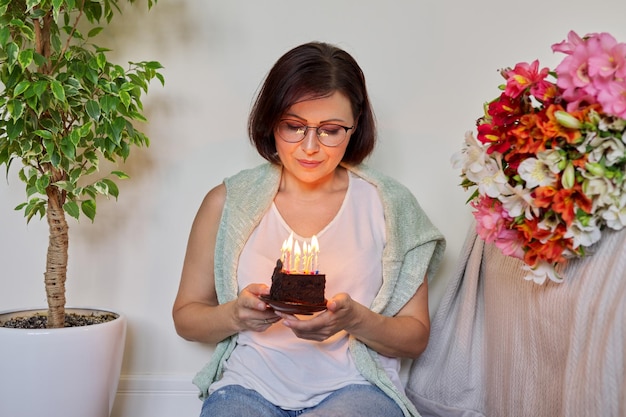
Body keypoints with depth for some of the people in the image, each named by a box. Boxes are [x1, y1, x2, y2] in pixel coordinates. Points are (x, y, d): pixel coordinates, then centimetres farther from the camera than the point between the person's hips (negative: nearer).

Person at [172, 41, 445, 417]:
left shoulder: (389, 203, 3)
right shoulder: (227, 202, 4)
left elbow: (416, 337, 6)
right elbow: (185, 318, 10)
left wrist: (355, 320, -15)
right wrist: (234, 315, -12)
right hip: (250, 384, 0)